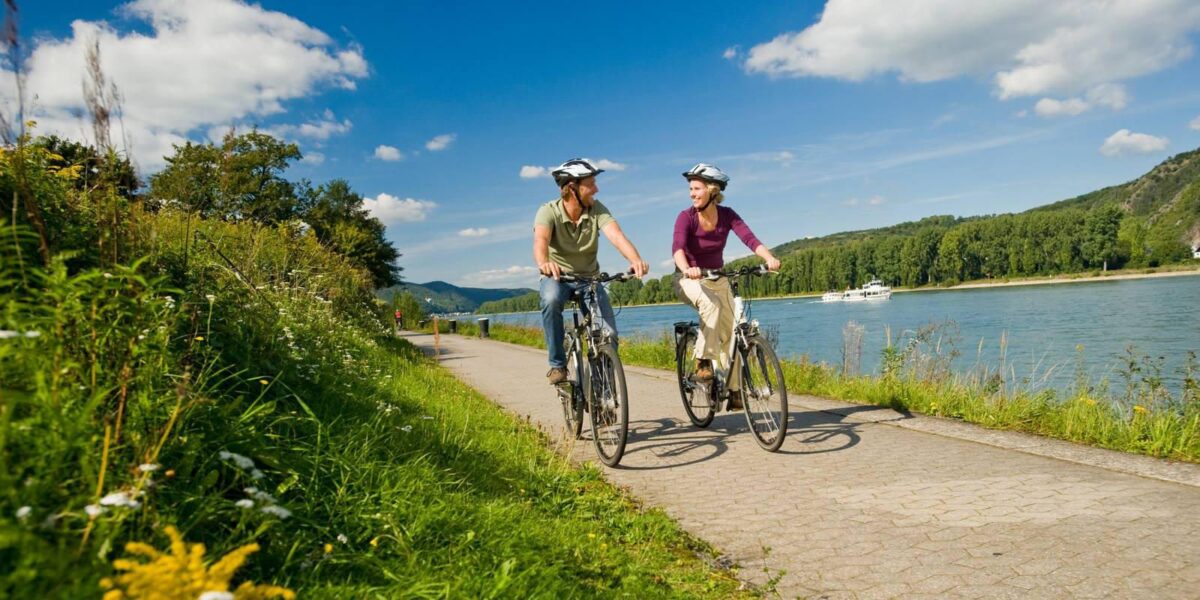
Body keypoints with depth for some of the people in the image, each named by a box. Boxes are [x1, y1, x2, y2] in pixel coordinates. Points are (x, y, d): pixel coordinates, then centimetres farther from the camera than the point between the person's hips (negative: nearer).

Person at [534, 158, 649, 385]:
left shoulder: (596, 209, -12)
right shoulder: (549, 211, -18)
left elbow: (616, 234, -29)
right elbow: (540, 239, -38)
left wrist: (636, 260, -49)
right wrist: (543, 263, -61)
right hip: (556, 277, -2)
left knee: (609, 335, -16)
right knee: (551, 299, -38)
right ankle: (557, 365, -21)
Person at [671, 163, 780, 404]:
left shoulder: (726, 215, -9)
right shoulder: (686, 217, -17)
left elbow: (749, 238, -24)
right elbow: (677, 247, -35)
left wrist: (769, 258, -43)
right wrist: (686, 269, -56)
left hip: (717, 279, 4)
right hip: (689, 279, -3)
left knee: (731, 333, -4)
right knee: (711, 304, -36)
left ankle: (734, 389, 6)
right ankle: (703, 360, -23)